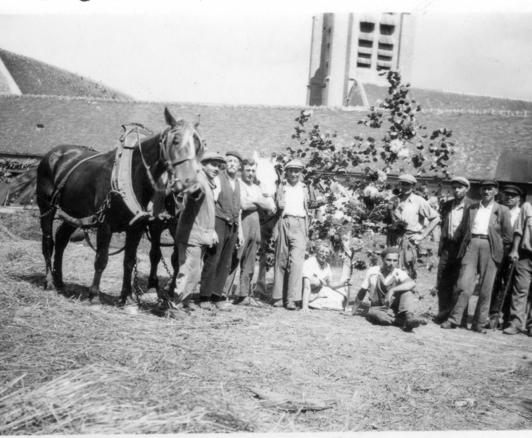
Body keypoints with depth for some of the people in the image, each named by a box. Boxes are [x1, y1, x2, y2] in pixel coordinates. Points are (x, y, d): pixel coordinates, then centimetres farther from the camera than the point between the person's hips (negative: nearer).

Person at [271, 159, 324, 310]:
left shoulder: (305, 188, 18)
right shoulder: (280, 187, 13)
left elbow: (311, 203, 26)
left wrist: (319, 201, 8)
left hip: (300, 225, 0)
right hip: (283, 223, 0)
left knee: (297, 260, -12)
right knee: (281, 260, 3)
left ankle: (292, 298, -14)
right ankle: (279, 297, 10)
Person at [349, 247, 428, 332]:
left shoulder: (400, 274, -10)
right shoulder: (372, 272, -7)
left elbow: (412, 283, -33)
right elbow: (362, 292, 3)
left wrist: (392, 290, -44)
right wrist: (352, 312, 4)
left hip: (395, 308, 0)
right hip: (378, 309, 0)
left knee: (407, 290, -25)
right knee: (372, 313, -36)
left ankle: (409, 317, -43)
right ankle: (407, 322, -38)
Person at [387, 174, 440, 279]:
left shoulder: (419, 201, 0)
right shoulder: (393, 200, 12)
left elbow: (436, 218, 1)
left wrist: (422, 235, -3)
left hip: (408, 238, -4)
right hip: (394, 237, 4)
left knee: (407, 271, -8)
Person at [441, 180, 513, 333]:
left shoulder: (502, 210, 10)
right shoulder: (471, 208, 17)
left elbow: (508, 237, 9)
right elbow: (460, 231, 16)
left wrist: (494, 244, 5)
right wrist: (465, 243, 4)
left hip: (490, 249, -1)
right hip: (471, 246, 1)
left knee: (485, 289, 0)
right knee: (463, 284, -8)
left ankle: (479, 324, 7)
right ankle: (453, 319, -4)